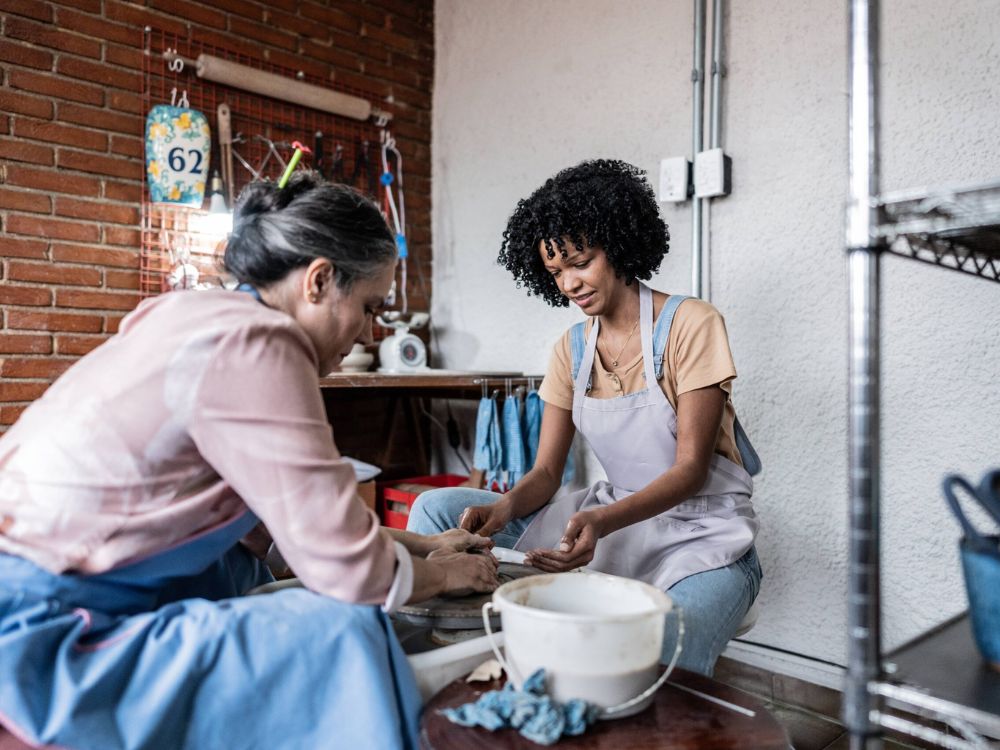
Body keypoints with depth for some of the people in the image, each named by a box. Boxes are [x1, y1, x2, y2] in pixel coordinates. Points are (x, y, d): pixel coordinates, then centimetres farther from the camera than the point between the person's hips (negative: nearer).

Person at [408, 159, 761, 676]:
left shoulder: (690, 324, -11)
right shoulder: (572, 348, 6)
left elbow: (690, 469, -15)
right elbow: (546, 472, 2)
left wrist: (602, 522, -32)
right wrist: (503, 508, -21)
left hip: (700, 533, -5)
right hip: (610, 518, 5)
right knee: (436, 509, -6)